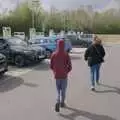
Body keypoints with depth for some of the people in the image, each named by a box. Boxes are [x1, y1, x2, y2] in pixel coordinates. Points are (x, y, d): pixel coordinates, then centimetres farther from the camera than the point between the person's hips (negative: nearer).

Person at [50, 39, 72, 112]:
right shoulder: (66, 55, -13)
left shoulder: (54, 55, -6)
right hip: (64, 76, -2)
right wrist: (66, 72, 10)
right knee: (63, 90, 17)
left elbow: (51, 66, 0)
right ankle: (62, 103, 28)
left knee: (58, 91, 14)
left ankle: (58, 103, -6)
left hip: (57, 76, 2)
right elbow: (70, 67, -10)